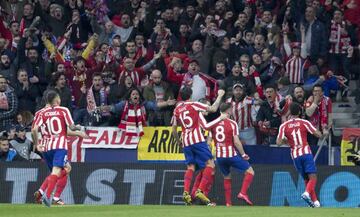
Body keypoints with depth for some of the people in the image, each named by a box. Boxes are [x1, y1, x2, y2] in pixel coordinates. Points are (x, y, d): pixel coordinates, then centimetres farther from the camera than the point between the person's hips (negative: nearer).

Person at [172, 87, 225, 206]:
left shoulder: (177, 109, 12)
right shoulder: (194, 105, -2)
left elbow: (174, 130, 15)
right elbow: (213, 109, -5)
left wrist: (179, 142, 30)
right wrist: (219, 96, 7)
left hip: (186, 142, 5)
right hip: (197, 139, -5)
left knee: (190, 167, 14)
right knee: (210, 164, -3)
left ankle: (186, 192, -8)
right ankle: (200, 191, -17)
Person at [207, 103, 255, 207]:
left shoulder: (213, 124, 6)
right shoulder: (232, 124, -8)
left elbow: (208, 141, 5)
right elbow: (236, 142, -13)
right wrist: (243, 154, -2)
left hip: (219, 156, 5)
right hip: (231, 155, -5)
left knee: (227, 178, 22)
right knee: (250, 171, 6)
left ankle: (228, 203, 16)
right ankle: (243, 193, -11)